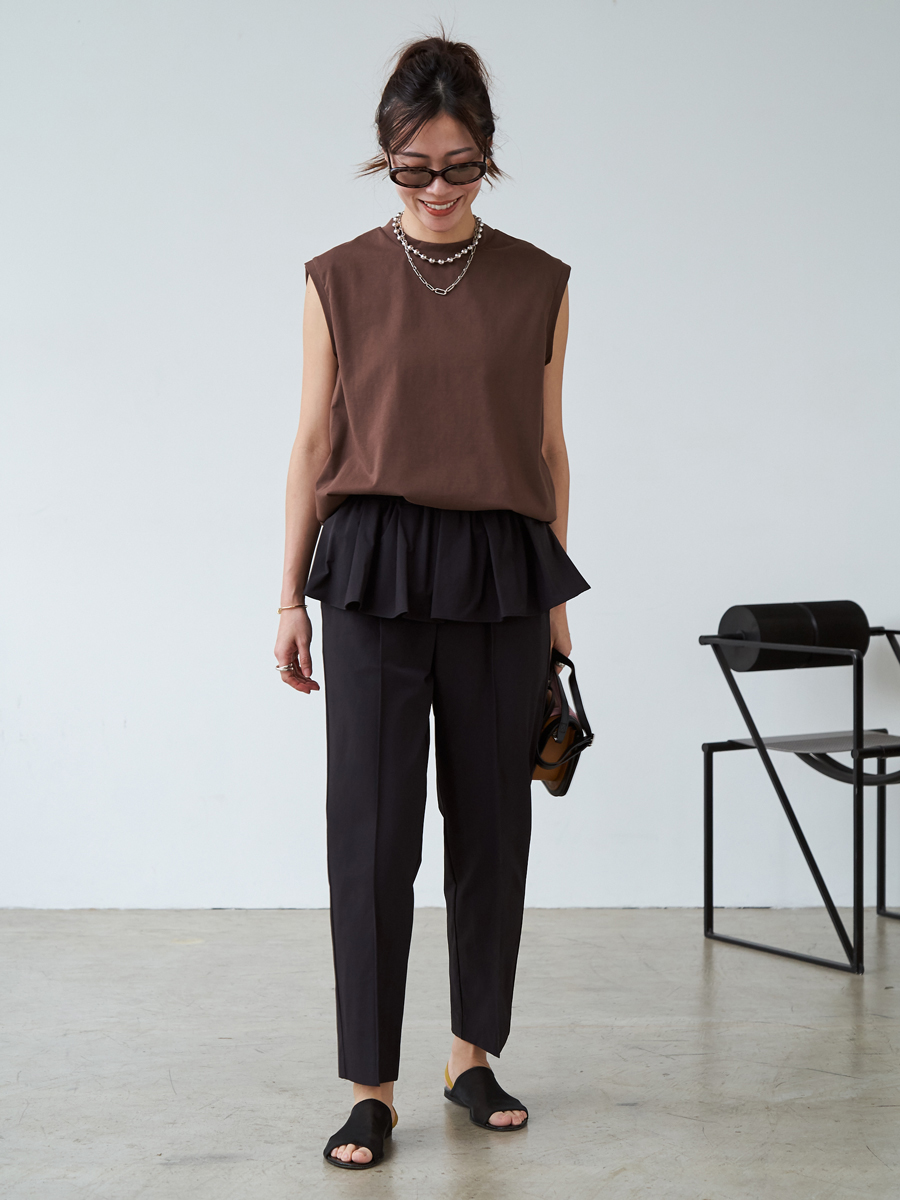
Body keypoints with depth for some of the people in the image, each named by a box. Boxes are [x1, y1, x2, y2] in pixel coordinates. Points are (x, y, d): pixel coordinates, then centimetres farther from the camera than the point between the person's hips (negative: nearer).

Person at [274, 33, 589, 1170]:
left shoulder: (539, 284, 6)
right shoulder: (339, 280, 3)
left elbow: (548, 448, 10)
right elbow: (313, 444, 5)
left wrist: (554, 596, 10)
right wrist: (291, 596, 3)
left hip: (500, 572, 2)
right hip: (374, 568, -1)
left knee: (492, 820, 7)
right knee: (372, 827, -4)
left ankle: (474, 1054, 24)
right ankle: (371, 1087, 7)